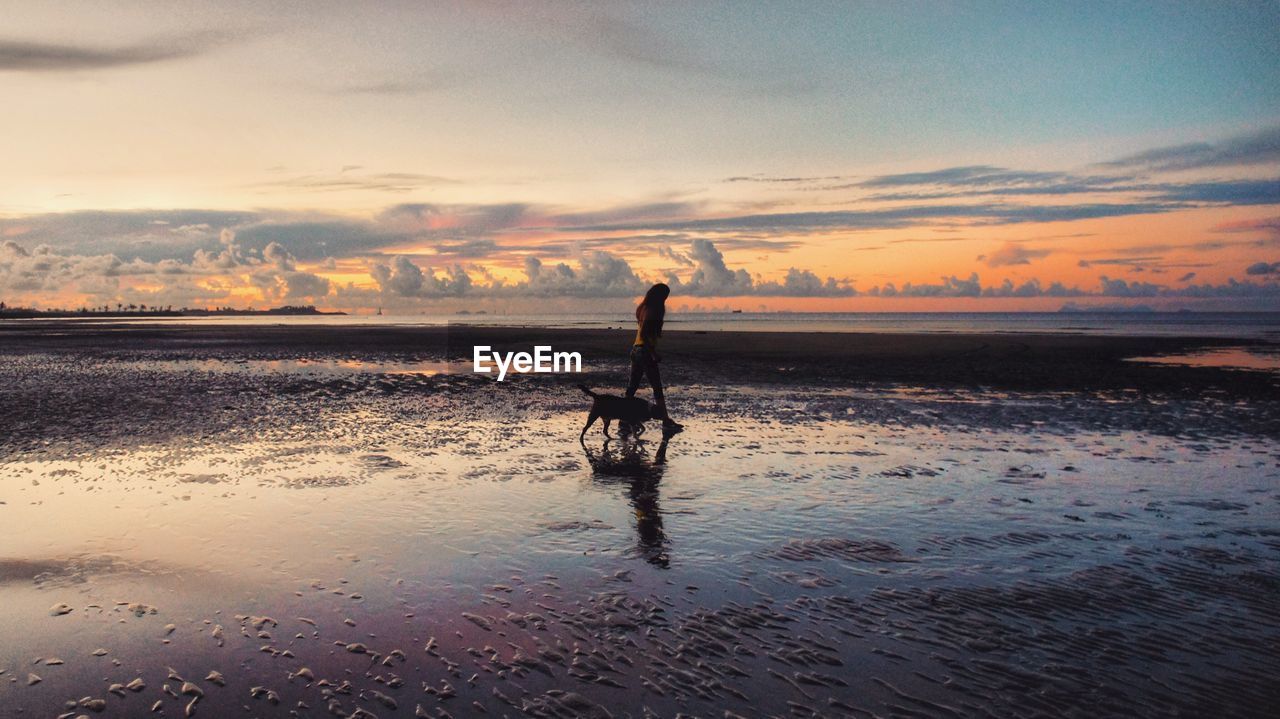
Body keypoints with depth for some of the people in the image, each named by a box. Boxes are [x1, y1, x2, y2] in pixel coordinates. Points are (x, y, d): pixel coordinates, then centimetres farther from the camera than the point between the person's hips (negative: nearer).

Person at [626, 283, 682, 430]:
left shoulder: (643, 308, 11)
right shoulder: (651, 311, -15)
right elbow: (644, 334, -21)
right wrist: (654, 353, -19)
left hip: (636, 350, 9)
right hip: (645, 351, -9)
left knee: (632, 386, 13)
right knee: (657, 388, -5)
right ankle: (666, 421, -4)